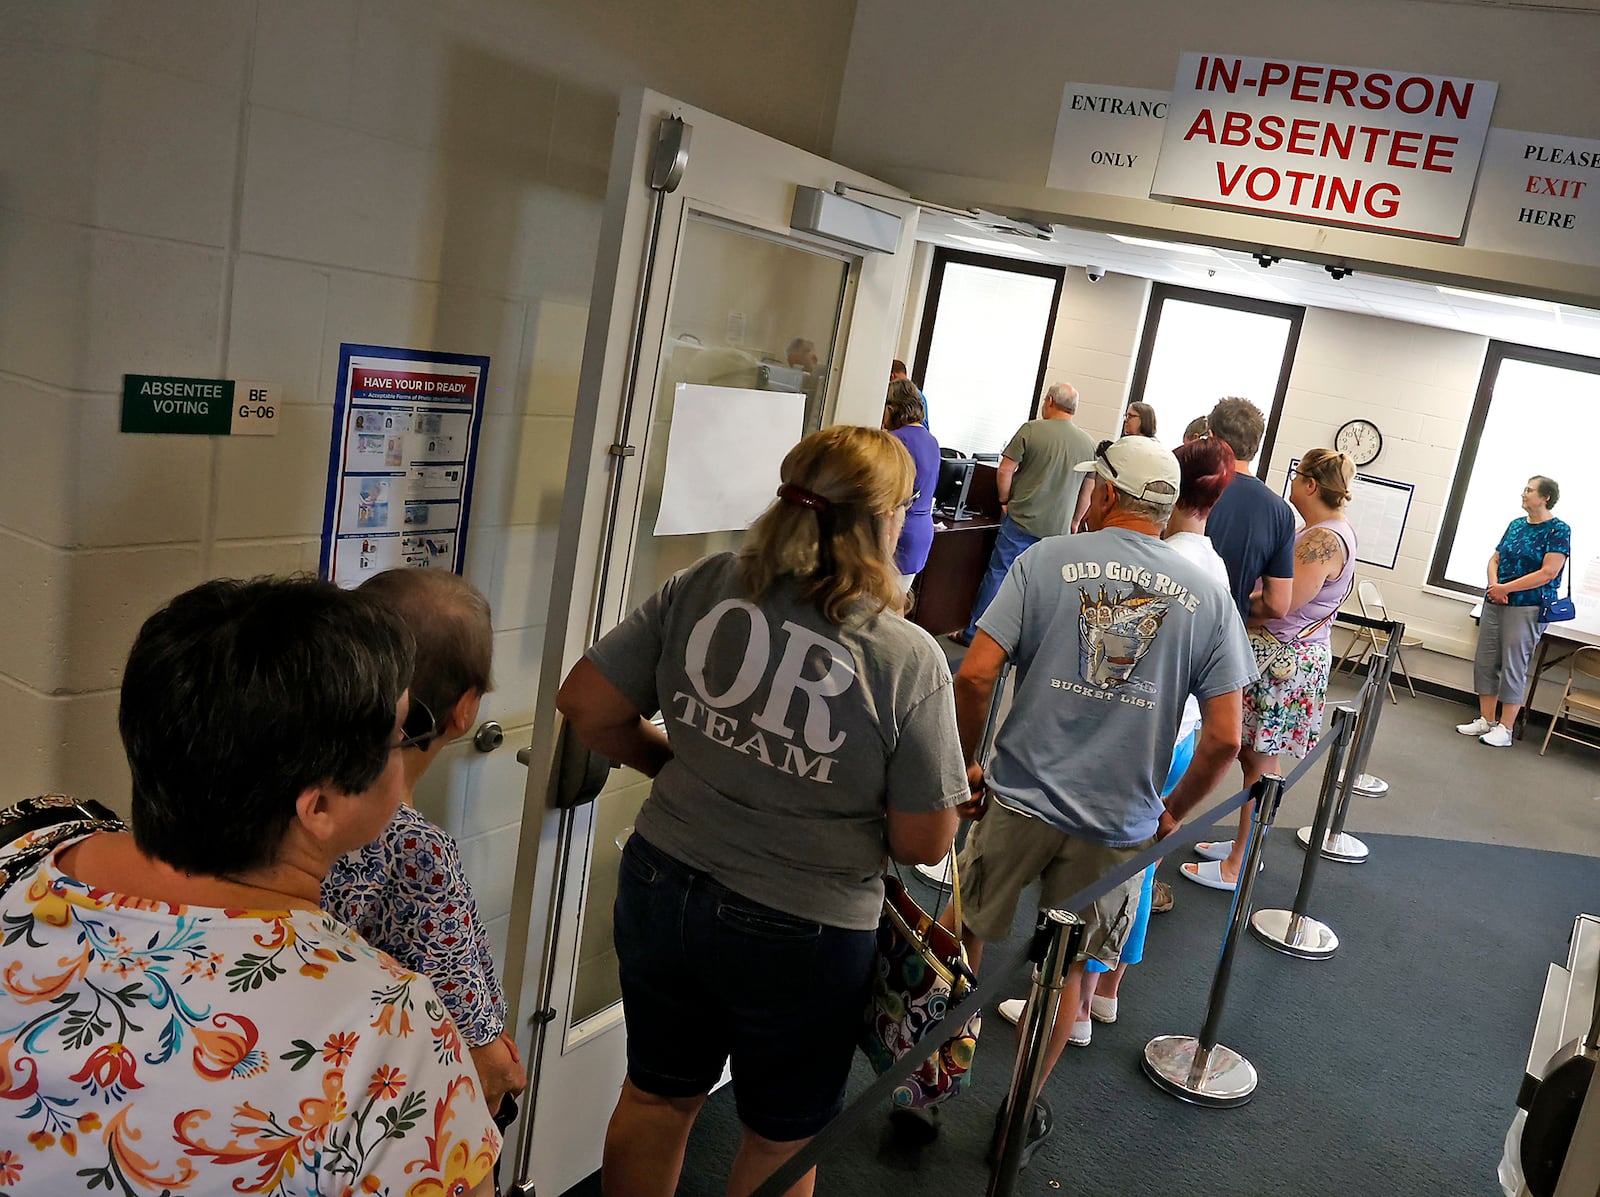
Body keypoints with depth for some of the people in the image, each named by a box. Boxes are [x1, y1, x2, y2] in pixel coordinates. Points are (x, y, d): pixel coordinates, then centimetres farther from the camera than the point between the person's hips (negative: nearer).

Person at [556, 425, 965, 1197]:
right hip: (801, 932, -4)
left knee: (657, 1095, 28)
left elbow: (587, 705, -6)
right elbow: (924, 842, -15)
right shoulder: (908, 658, -21)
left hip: (662, 888, 4)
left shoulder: (702, 588, -11)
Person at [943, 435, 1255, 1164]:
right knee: (1067, 969, 20)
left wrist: (965, 765, -2)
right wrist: (1173, 813, 9)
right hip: (1120, 825, 2)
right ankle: (1021, 1116, 34)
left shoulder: (1047, 561, -7)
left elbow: (975, 675, -16)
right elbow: (1224, 738, -5)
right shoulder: (1208, 597, -1)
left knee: (962, 940, 19)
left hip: (1017, 801, -2)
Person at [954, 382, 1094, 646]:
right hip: (1058, 527, 3)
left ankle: (974, 633, 10)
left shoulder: (1032, 430, -8)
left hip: (1022, 519, -3)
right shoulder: (1087, 443, 4)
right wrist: (1074, 522, 22)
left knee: (998, 574, 4)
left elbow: (1004, 471, -8)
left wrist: (1005, 500, 8)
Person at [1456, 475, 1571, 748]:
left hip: (1528, 608, -7)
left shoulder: (1558, 530, -8)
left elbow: (1548, 573, -15)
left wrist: (1505, 588, -16)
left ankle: (1504, 729, 1)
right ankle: (1486, 720, 17)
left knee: (1513, 666, -5)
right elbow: (1495, 559, 14)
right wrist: (1494, 585, -6)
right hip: (1495, 602, 7)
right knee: (1485, 661, 7)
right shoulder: (1516, 524, 12)